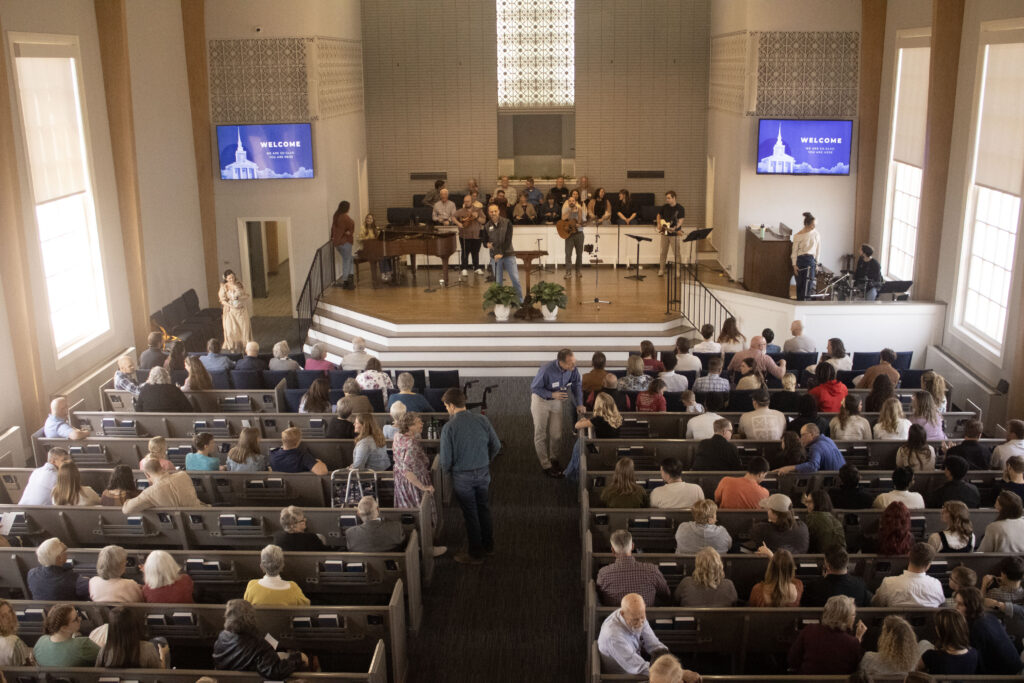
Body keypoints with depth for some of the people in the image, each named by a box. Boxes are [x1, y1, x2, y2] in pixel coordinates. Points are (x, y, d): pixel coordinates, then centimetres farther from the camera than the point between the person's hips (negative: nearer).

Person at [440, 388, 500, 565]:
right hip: (483, 473, 4)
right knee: (484, 508, 22)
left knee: (470, 514, 10)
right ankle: (488, 545, 37)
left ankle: (476, 553, 23)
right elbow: (496, 445, 1)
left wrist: (446, 471, 6)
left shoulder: (449, 427, -20)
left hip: (462, 477, -4)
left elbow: (446, 459, -16)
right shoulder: (482, 420, -7)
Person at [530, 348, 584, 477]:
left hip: (558, 401, 4)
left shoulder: (572, 369, -21)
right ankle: (545, 465, 21)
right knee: (541, 434, 6)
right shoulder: (546, 370, -35)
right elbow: (534, 388, -21)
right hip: (541, 400, -4)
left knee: (556, 433, 11)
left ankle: (554, 459, 34)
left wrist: (579, 404, -10)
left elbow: (577, 384, -3)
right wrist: (552, 394, -32)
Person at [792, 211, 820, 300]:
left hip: (811, 260, 1)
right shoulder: (797, 236, -2)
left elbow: (818, 250, 11)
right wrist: (794, 265, -6)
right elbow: (794, 251, 0)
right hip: (800, 260, -1)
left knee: (808, 283, -8)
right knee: (799, 284, 3)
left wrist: (816, 263, 7)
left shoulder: (816, 235, 5)